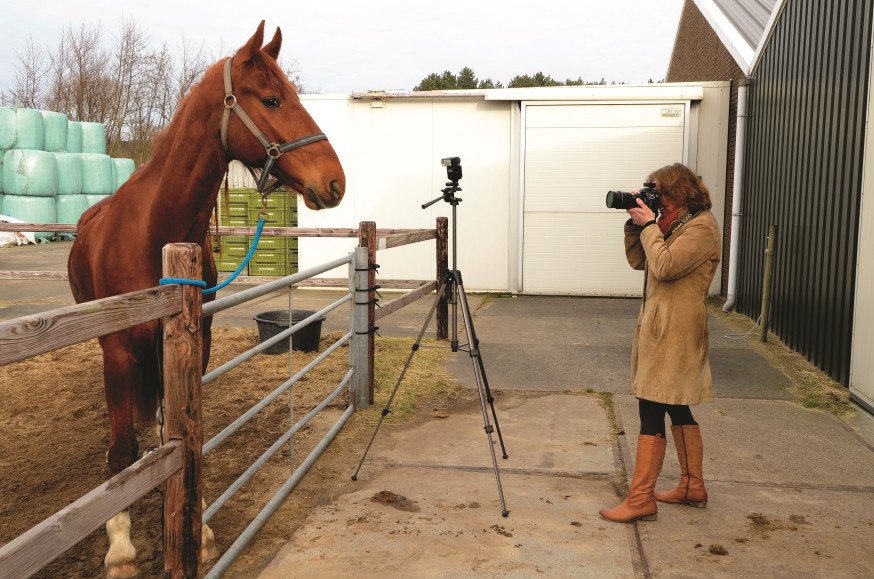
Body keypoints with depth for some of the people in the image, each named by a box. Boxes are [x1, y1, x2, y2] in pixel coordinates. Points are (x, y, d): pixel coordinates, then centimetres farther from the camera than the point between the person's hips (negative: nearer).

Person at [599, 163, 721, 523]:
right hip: (660, 329, 10)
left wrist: (649, 225, -13)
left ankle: (641, 499, -4)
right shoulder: (676, 224, 16)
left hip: (674, 334, -10)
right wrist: (635, 223, 4)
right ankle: (693, 487, 28)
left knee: (651, 412, -9)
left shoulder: (701, 227, -13)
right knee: (678, 410, 16)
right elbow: (638, 261, 17)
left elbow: (664, 266, -24)